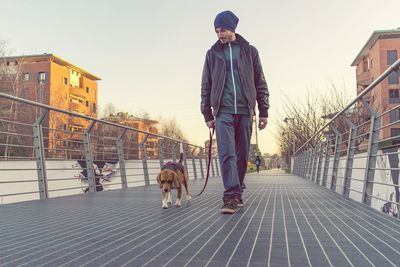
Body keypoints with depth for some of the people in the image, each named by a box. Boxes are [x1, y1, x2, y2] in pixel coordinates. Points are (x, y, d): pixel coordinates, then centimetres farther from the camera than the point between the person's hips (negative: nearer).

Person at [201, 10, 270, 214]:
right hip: (223, 111, -1)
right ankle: (231, 196, -14)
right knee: (227, 154, -13)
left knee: (242, 155, 5)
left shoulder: (249, 51, 10)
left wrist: (263, 111, 4)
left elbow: (260, 83, 10)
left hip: (245, 111, 1)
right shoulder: (212, 54, 11)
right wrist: (207, 114, 6)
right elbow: (206, 86, 12)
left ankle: (237, 192, 18)